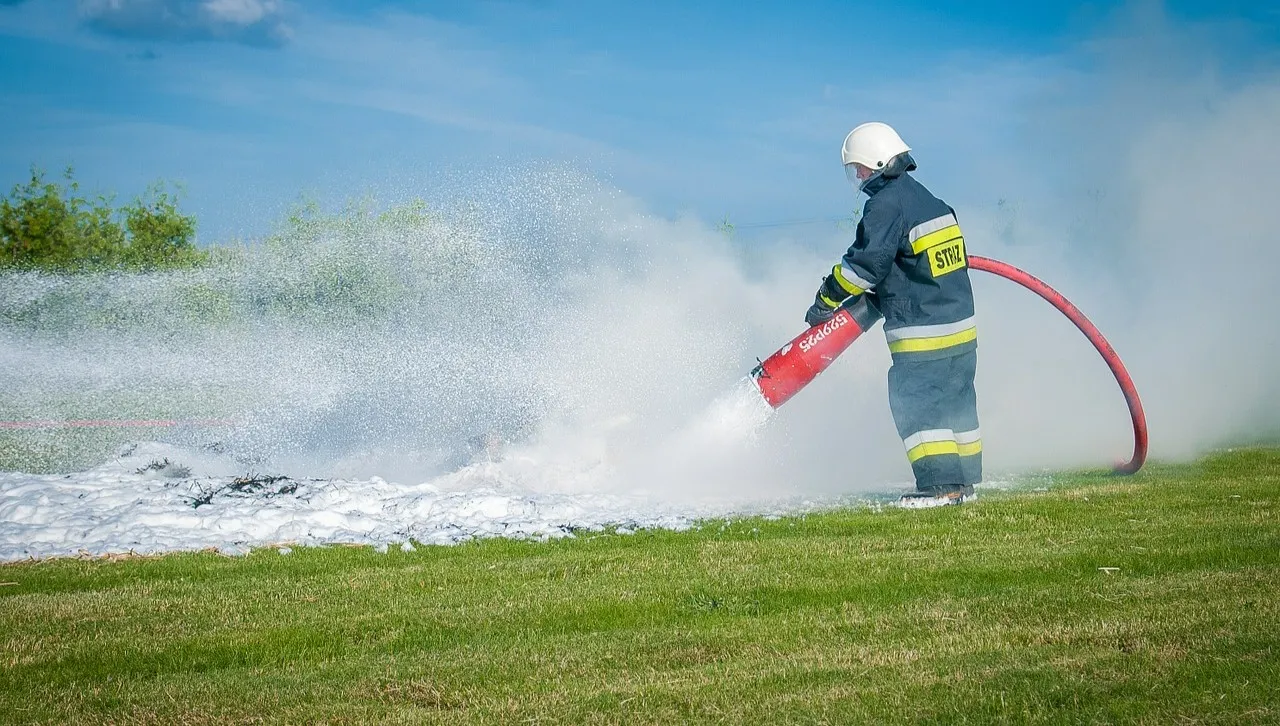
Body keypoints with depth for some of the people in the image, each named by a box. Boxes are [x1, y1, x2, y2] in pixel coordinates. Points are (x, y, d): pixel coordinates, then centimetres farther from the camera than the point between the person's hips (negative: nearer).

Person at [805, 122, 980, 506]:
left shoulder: (886, 204, -14)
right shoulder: (928, 200, 15)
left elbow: (865, 263, -16)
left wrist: (826, 300, -6)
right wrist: (876, 296, 22)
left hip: (923, 332, -9)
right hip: (961, 322, 9)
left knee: (915, 405, -5)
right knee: (955, 402, 15)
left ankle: (941, 484, -7)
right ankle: (963, 478, 21)